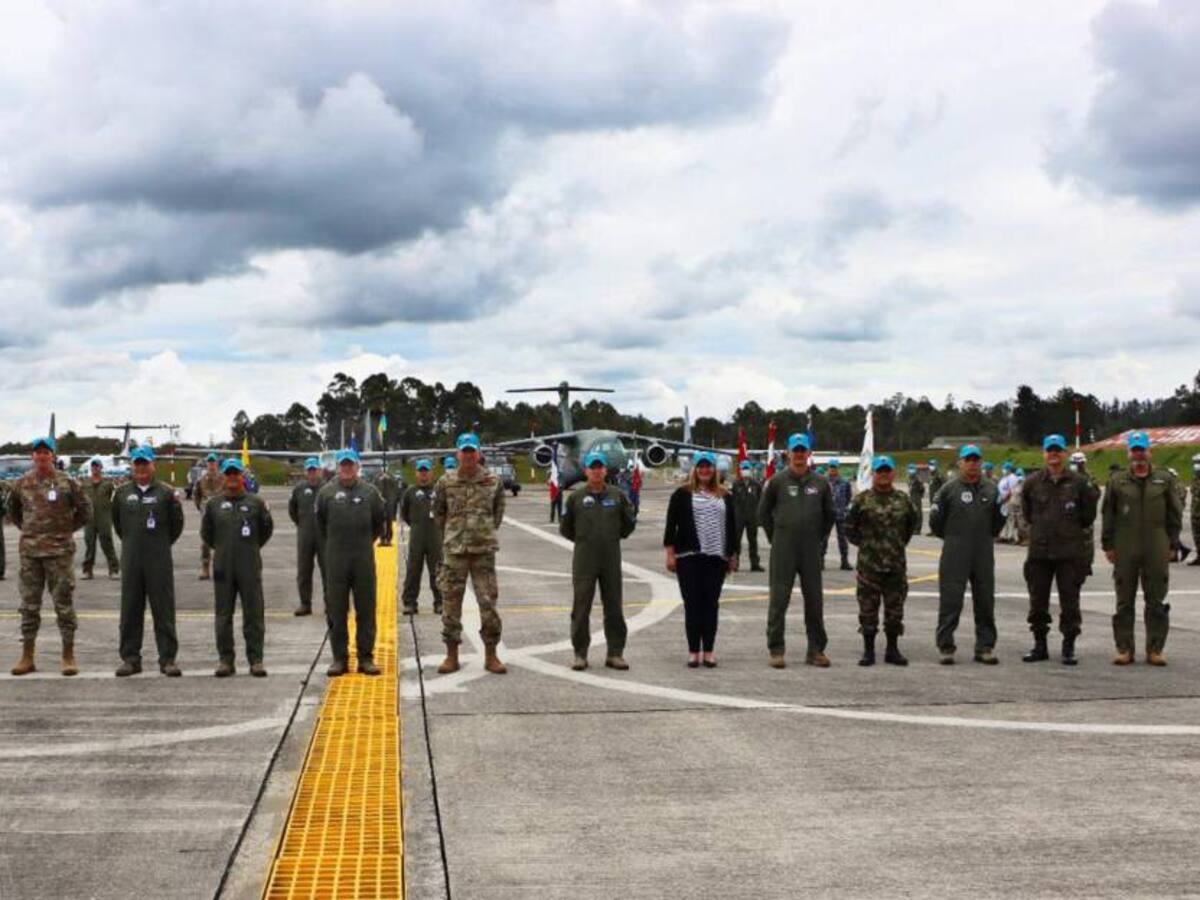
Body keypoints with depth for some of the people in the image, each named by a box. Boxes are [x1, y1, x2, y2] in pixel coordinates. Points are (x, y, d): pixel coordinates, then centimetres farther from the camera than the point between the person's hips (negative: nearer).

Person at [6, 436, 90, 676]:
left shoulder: (67, 482, -3)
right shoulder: (22, 483, 6)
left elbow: (85, 510, 4)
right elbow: (12, 510, 21)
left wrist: (68, 529, 3)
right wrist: (27, 530, 12)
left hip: (60, 550, -3)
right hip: (29, 551, 3)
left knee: (64, 603, 0)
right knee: (29, 604, 8)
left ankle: (68, 656, 7)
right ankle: (27, 656, 16)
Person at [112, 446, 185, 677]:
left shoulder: (165, 493, 0)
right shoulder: (122, 493, 7)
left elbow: (177, 524, 7)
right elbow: (117, 522, 19)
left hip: (159, 561, -2)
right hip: (131, 560, 2)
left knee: (163, 609, -1)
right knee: (130, 610, 5)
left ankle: (167, 659, 3)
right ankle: (130, 657, 13)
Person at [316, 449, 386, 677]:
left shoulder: (369, 492, 4)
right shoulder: (326, 492, 2)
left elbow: (379, 522, 14)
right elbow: (320, 524, 13)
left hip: (364, 559, 0)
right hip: (335, 560, 0)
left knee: (366, 610, 3)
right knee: (336, 611, 3)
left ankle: (366, 657, 9)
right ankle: (339, 658, 10)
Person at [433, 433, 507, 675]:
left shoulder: (493, 481, 2)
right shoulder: (446, 482, 1)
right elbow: (438, 512, 14)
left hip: (484, 549, 0)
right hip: (454, 550, 0)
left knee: (488, 601, 0)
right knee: (451, 602, 2)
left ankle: (491, 655, 9)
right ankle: (451, 655, 11)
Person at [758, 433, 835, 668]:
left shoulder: (820, 483, 5)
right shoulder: (777, 481, -1)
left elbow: (829, 515, 18)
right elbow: (763, 512, 8)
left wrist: (820, 538, 12)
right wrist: (774, 538, 5)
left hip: (811, 551, 3)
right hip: (783, 550, -2)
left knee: (815, 600, 6)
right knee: (779, 599, -1)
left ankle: (816, 650, 14)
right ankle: (776, 650, 4)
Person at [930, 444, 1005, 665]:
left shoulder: (991, 490, 9)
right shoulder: (949, 490, -1)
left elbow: (998, 520, 15)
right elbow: (935, 519, 4)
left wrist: (989, 536, 6)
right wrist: (951, 538, 8)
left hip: (984, 555, 3)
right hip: (954, 555, -3)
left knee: (985, 602, 7)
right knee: (950, 601, -4)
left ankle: (985, 647, 14)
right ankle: (946, 647, 2)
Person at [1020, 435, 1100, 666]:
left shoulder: (1079, 482, 0)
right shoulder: (1032, 482, 4)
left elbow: (1088, 515, 7)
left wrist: (1072, 528, 9)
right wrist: (1042, 528, 12)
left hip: (1070, 552, -2)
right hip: (1039, 550, 2)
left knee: (1070, 601, 0)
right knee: (1038, 601, 8)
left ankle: (1069, 647, 8)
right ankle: (1039, 645, 18)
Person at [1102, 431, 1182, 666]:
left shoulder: (1164, 480, 5)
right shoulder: (1117, 481, 4)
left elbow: (1175, 515, 8)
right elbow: (1107, 515, 6)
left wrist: (1171, 544, 3)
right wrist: (1108, 545, 1)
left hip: (1157, 553, 0)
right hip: (1125, 552, 0)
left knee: (1156, 603, 4)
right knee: (1124, 602, 5)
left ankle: (1155, 649, 11)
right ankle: (1124, 648, 11)